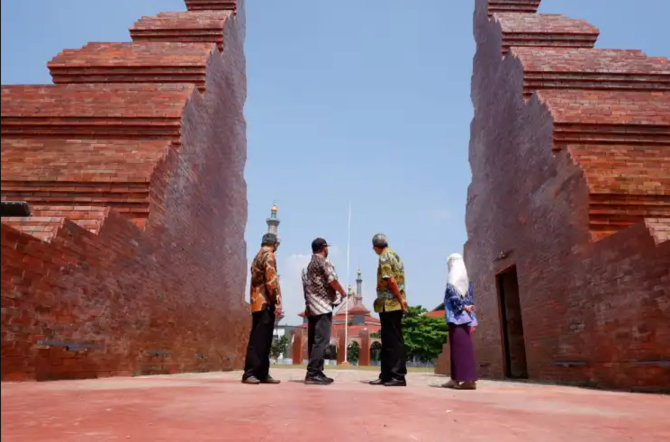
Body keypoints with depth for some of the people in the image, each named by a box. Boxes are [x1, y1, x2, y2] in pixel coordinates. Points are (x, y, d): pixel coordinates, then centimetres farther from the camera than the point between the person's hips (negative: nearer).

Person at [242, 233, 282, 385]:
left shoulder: (257, 257, 21)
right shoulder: (269, 256, -8)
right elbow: (271, 280, -18)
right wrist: (277, 302, -17)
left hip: (258, 303, 9)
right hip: (265, 303, -9)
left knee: (262, 340, 9)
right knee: (259, 340, -8)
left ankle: (262, 373, 12)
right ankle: (249, 373, -6)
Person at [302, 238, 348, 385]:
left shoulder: (308, 265, 19)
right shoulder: (324, 261, -7)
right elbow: (332, 280, -13)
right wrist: (342, 292, 3)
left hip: (311, 307, 9)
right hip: (322, 306, -9)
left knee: (314, 341, 9)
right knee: (322, 341, -10)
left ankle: (315, 372, 11)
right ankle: (313, 374, -13)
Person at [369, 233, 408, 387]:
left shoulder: (384, 257, -10)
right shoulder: (394, 254, 19)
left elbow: (390, 279, -19)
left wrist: (400, 299, -15)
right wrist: (401, 299, 13)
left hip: (390, 304, -10)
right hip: (394, 304, 10)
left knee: (393, 341, -6)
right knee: (388, 341, 12)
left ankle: (398, 376, -2)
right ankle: (387, 375, 17)